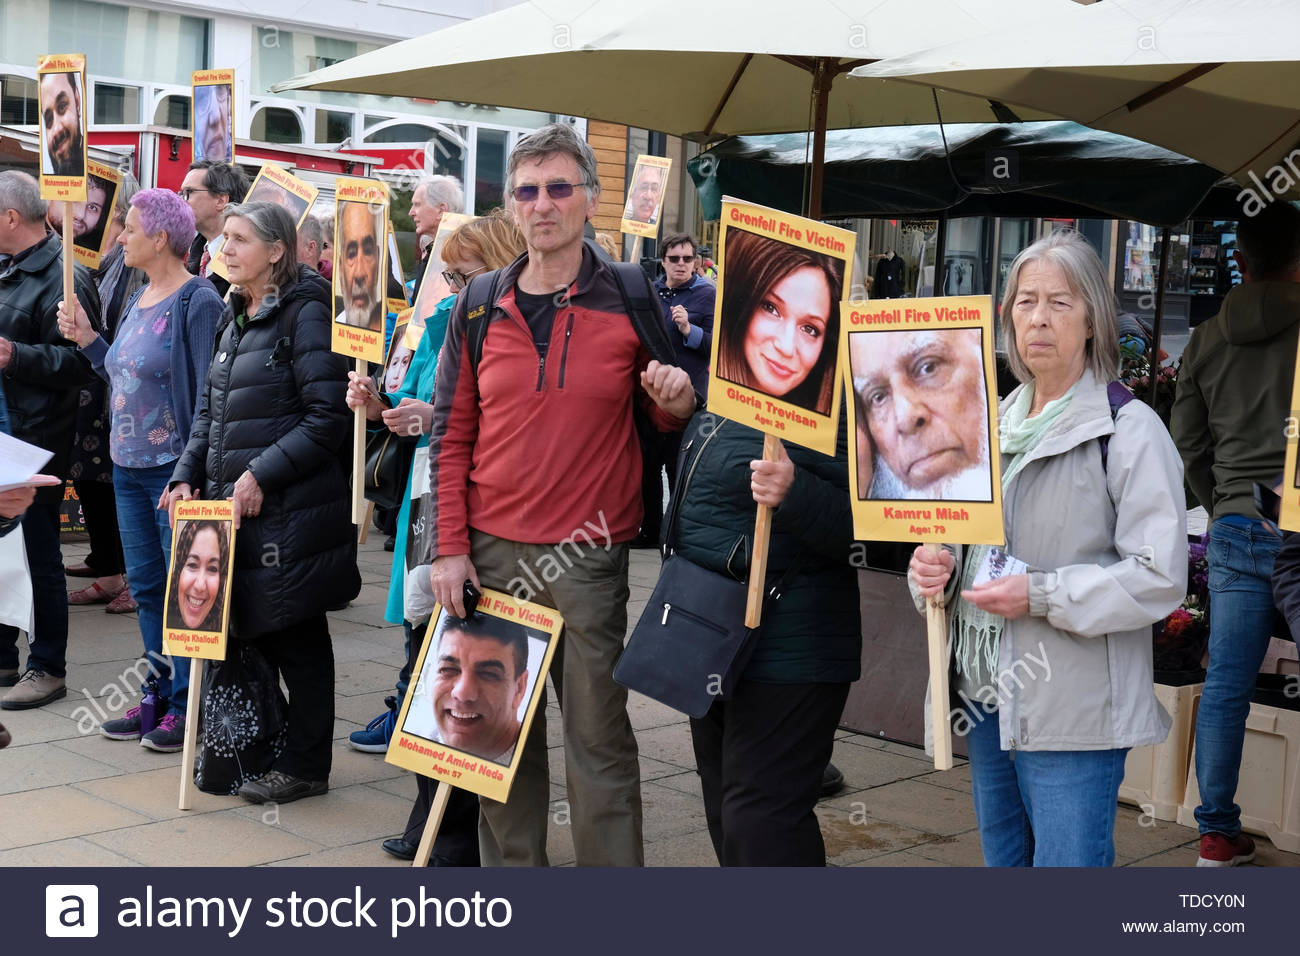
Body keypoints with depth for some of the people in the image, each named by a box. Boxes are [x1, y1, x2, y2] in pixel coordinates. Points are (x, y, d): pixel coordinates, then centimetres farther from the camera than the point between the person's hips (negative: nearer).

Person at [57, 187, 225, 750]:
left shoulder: (196, 302, -13)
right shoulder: (139, 300, 14)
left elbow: (207, 391, -17)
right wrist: (87, 341, 10)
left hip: (175, 468, -9)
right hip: (129, 467, 9)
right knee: (146, 587, 13)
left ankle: (186, 705, 9)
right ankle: (158, 696, 24)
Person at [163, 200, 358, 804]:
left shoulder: (306, 313, -10)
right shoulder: (235, 318, 15)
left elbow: (326, 418, -16)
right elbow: (210, 409, 19)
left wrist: (261, 475, -19)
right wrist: (188, 476, 6)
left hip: (288, 510, -8)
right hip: (231, 506, 8)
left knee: (297, 639, 3)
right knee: (249, 629, 13)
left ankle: (305, 765, 15)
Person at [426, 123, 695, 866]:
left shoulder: (632, 299, 0)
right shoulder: (479, 309, 5)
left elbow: (666, 418, 9)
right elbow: (452, 436, 7)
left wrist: (677, 403, -15)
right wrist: (449, 548, 0)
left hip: (589, 554, -2)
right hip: (492, 551, 3)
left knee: (598, 734, 2)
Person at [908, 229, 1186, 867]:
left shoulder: (1129, 430, -9)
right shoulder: (993, 422, 13)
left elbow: (1159, 577, -15)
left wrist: (1042, 595, -20)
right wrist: (932, 567, -2)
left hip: (1072, 713, -7)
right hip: (985, 694, 7)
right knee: (1003, 859, 18)